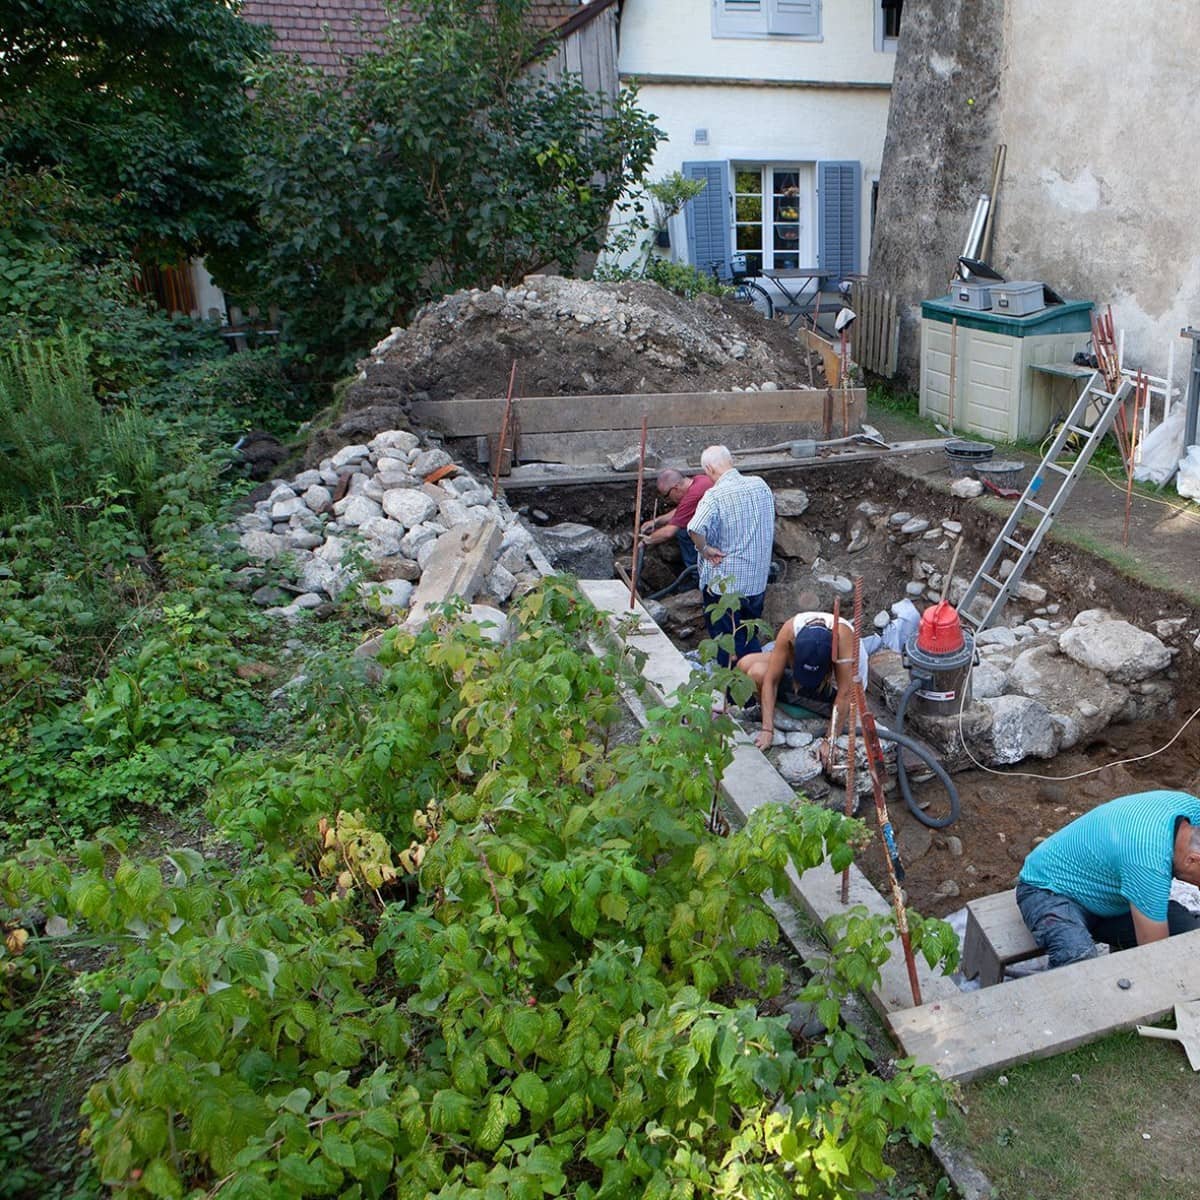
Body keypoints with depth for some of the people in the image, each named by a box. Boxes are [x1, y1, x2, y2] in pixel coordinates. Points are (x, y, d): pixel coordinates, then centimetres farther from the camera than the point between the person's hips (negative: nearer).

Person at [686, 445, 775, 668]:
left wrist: (704, 549, -19)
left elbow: (695, 529, -37)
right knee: (750, 641, 22)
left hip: (724, 584, -6)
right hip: (758, 581, 6)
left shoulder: (716, 495, -21)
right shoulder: (761, 486, 0)